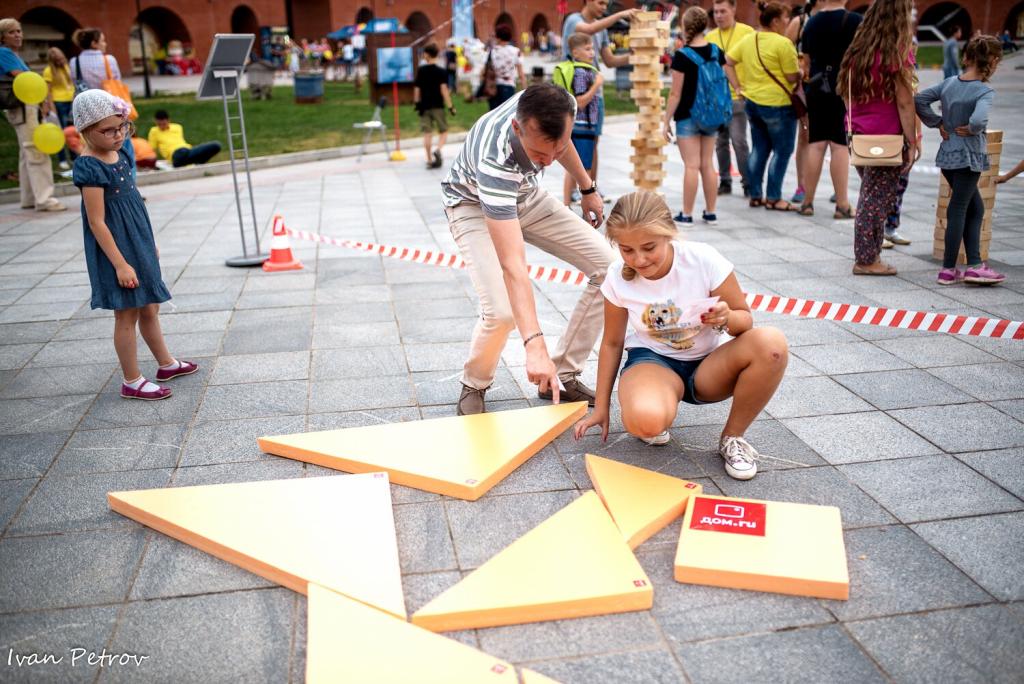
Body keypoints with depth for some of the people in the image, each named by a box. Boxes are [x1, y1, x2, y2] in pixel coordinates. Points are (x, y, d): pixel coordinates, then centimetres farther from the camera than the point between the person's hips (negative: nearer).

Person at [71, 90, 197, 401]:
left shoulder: (121, 155, 6)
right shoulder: (90, 168, -19)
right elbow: (97, 222, -20)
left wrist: (150, 244, 20)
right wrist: (120, 264, -22)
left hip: (139, 245, 8)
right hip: (116, 250, -8)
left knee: (150, 308, 19)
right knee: (127, 315, 1)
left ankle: (166, 364, 34)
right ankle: (132, 381, 13)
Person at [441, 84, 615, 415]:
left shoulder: (562, 107, -26)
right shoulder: (494, 159, -43)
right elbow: (512, 264, -49)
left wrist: (588, 189, 14)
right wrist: (534, 345, -55)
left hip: (525, 194, 6)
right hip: (474, 204, -6)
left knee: (608, 266, -8)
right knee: (501, 312, -28)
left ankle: (563, 375, 3)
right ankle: (474, 386, 6)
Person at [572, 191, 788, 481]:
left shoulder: (704, 260, -20)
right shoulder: (618, 278, -14)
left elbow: (745, 319, -8)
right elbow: (612, 343, 0)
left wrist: (728, 319, -34)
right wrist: (601, 408, 4)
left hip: (709, 365, 1)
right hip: (653, 360, -1)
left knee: (772, 343, -31)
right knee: (644, 420, -38)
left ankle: (732, 437, -7)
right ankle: (656, 419, 5)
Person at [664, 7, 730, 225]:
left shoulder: (682, 56, -15)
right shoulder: (716, 51, 1)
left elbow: (675, 94, -15)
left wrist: (667, 121, -8)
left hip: (688, 117, -5)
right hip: (712, 117, 5)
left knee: (691, 166, -3)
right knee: (708, 164, 11)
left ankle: (686, 214, 1)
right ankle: (710, 213, 15)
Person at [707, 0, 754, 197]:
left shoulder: (747, 32, -2)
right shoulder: (710, 37, 8)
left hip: (738, 97, -4)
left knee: (738, 141, -7)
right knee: (721, 142, 9)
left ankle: (748, 183, 3)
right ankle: (725, 182, 18)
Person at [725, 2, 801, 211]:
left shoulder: (747, 39, 6)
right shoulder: (783, 43, -14)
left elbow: (726, 62, 8)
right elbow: (792, 77, -12)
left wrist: (737, 87, 9)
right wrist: (803, 72, 8)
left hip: (752, 102, 7)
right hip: (777, 104, -7)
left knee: (759, 149, 15)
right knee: (782, 150, 2)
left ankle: (756, 195, 17)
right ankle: (774, 198, 3)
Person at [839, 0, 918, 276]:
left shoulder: (856, 51, 7)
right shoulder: (898, 53, -11)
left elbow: (847, 96, 12)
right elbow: (904, 103, -11)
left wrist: (856, 126, 17)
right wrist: (912, 142, -7)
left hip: (858, 136, 6)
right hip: (887, 137, -6)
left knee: (869, 198, 16)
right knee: (877, 200, 2)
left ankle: (867, 256, 20)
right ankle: (866, 260, 8)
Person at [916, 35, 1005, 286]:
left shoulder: (949, 82, 3)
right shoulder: (985, 91, -17)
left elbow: (919, 100, 3)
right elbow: (978, 120, -33)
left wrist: (937, 124, 4)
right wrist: (970, 130, -12)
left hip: (947, 155, 7)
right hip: (969, 158, -7)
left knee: (975, 208, 17)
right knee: (958, 211, 1)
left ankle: (975, 265, 17)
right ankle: (948, 270, 9)